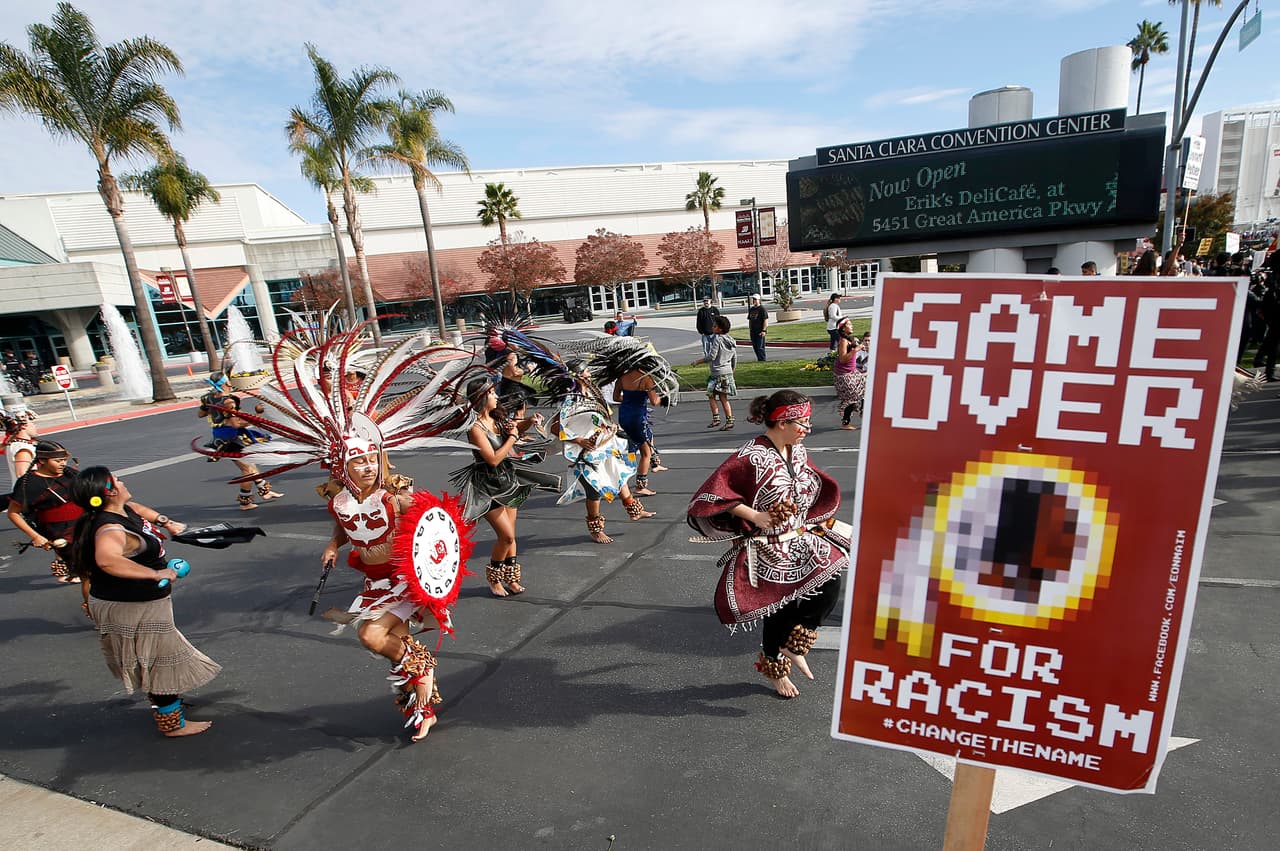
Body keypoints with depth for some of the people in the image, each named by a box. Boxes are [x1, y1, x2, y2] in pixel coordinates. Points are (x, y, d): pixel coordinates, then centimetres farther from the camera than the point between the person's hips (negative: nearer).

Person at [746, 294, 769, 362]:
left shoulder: (762, 309, -7)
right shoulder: (751, 309, 16)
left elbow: (765, 320, -12)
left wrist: (764, 330, -18)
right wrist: (750, 328, 15)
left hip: (760, 332, -8)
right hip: (753, 332, 8)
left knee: (760, 348, -9)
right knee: (755, 347, 11)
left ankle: (762, 361, -3)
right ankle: (759, 360, 21)